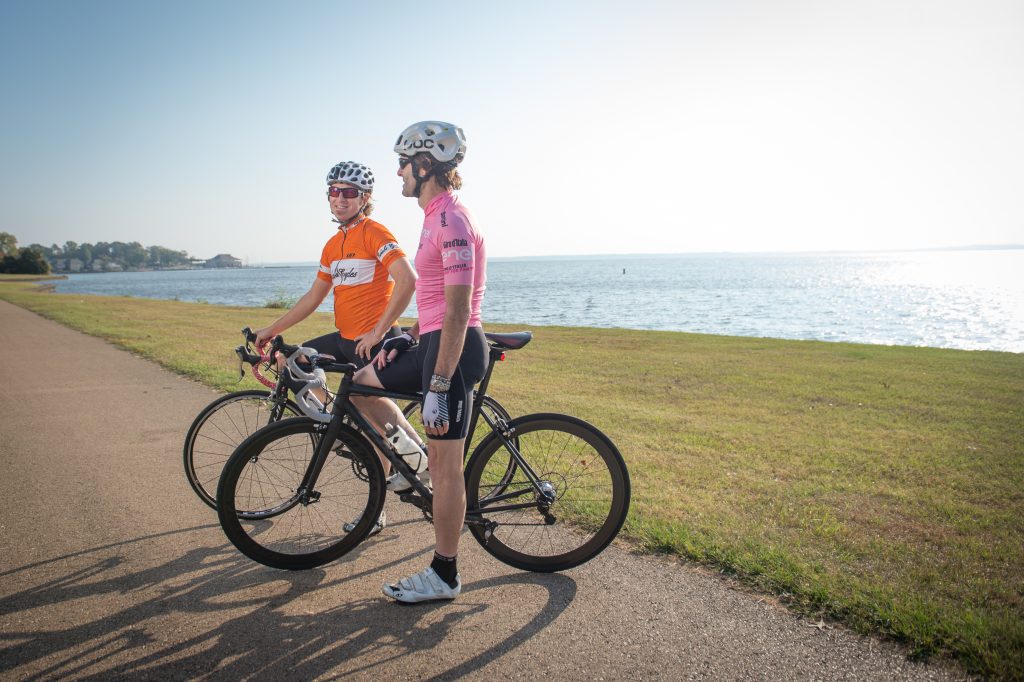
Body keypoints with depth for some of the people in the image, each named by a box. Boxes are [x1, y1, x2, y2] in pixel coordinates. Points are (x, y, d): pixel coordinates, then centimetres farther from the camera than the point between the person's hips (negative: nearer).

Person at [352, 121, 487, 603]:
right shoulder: (437, 215, 15)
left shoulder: (451, 219, -17)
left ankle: (444, 576, 14)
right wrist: (410, 336, 23)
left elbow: (458, 310, -23)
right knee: (364, 382, 23)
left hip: (453, 349, -10)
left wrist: (438, 388, -24)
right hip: (434, 342, 10)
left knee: (446, 468, 0)